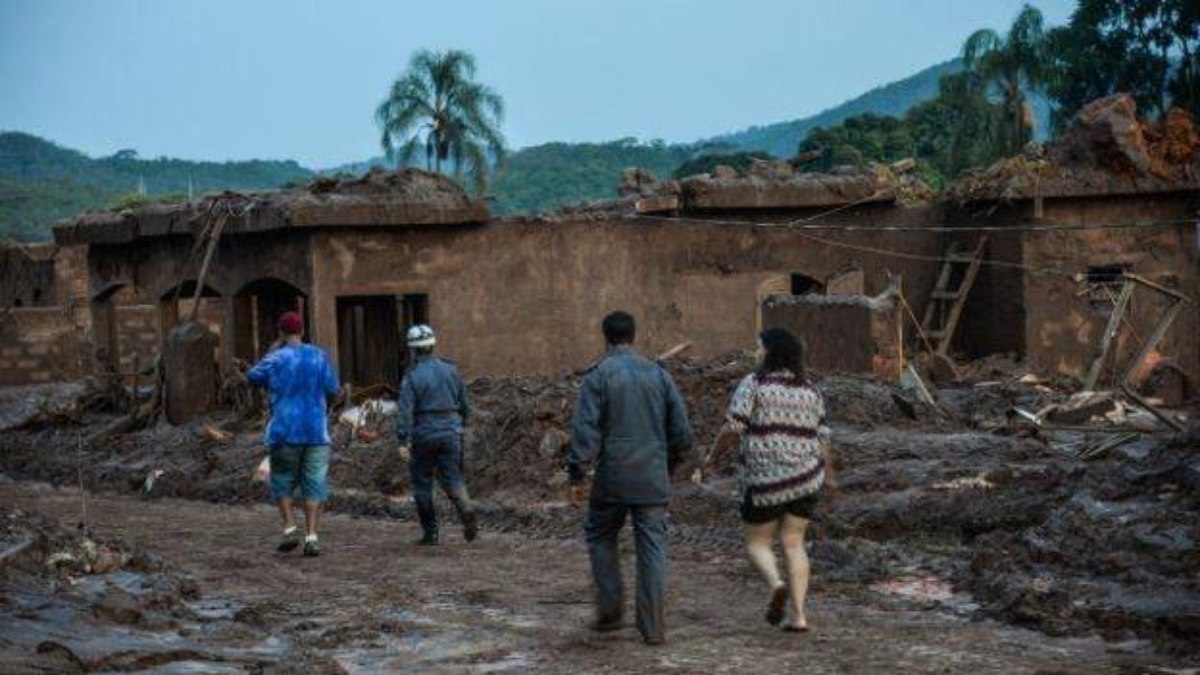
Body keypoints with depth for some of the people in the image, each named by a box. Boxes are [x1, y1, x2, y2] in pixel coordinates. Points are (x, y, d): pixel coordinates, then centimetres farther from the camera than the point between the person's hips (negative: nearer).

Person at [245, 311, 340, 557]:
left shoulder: (276, 359, -6)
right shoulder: (319, 356, 0)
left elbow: (253, 377, 11)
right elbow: (333, 389, 6)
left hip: (285, 431, -1)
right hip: (316, 431, 1)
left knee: (283, 482, 15)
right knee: (314, 486, 4)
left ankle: (290, 529, 3)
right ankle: (311, 537, -5)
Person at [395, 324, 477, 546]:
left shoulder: (412, 377, -10)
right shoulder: (450, 370, 4)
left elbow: (405, 411, -17)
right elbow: (464, 404, 10)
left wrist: (403, 442, -18)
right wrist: (459, 423, 26)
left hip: (424, 435, -3)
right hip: (450, 433, 3)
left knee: (422, 484, 10)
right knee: (452, 480, 8)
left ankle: (430, 533, 13)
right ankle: (466, 511, -21)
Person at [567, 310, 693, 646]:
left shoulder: (598, 375, -5)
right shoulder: (659, 374, 6)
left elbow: (585, 429, -12)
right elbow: (682, 431, 7)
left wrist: (576, 476, -8)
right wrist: (669, 464, 22)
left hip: (613, 479, -2)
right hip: (654, 480, 2)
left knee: (600, 537, 18)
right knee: (652, 546, 4)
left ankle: (609, 611, 14)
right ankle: (653, 627, 2)